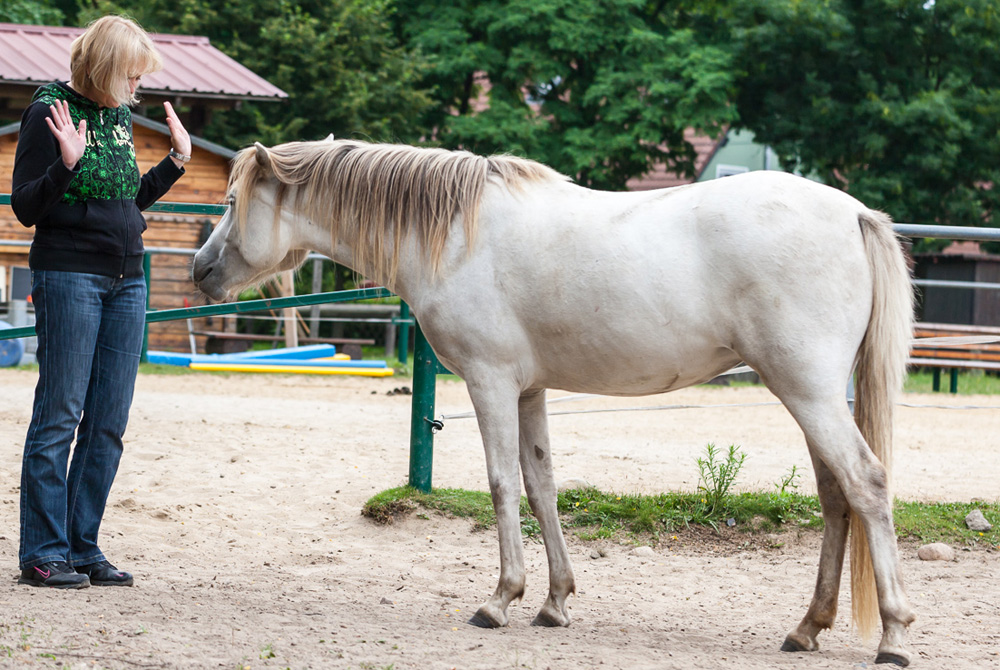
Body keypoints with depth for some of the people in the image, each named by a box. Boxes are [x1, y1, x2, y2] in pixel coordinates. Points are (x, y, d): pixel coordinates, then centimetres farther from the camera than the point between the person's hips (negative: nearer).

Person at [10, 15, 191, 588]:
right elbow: (26, 207, -12)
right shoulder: (51, 112, -9)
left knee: (108, 424, 7)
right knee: (60, 417, -4)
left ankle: (83, 546, 13)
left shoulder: (120, 115, 11)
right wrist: (67, 163, -25)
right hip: (70, 277, -7)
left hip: (126, 282, 7)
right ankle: (42, 553, 1)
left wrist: (177, 162, 14)